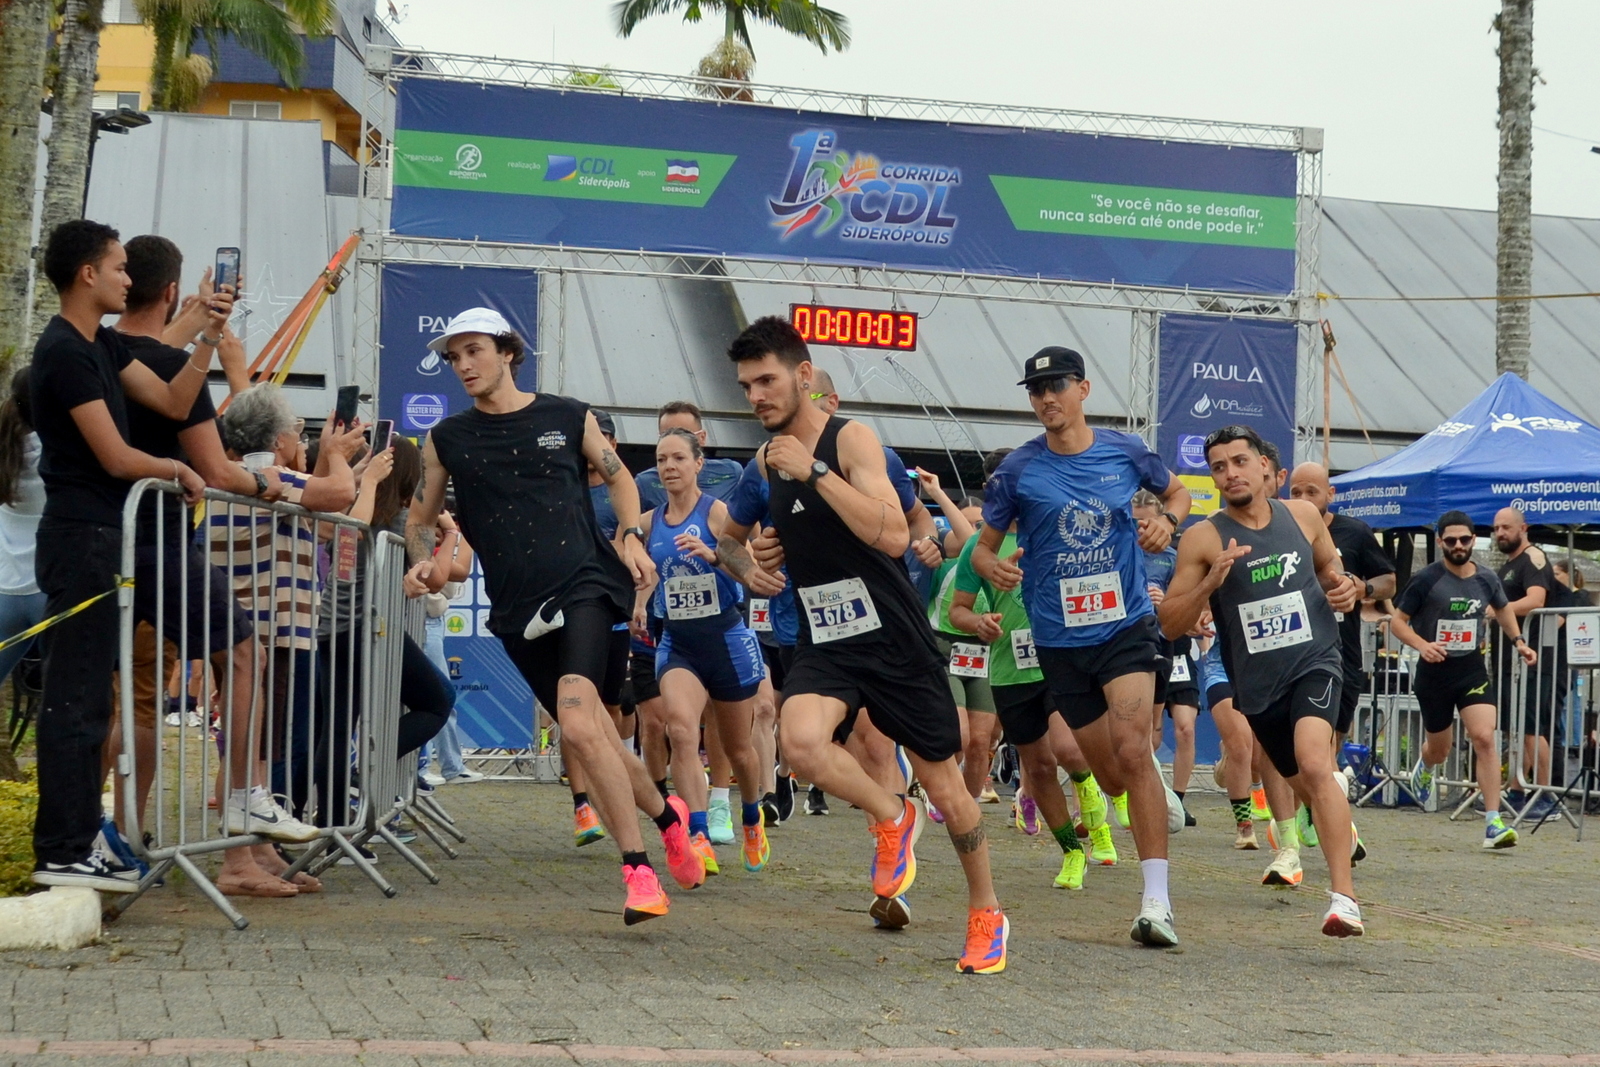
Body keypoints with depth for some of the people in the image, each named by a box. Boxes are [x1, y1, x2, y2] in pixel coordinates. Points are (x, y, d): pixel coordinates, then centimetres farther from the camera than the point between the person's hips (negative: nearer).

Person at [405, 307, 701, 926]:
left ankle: (638, 870, -17)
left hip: (584, 585, -4)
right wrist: (426, 563, -3)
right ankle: (665, 814, 34)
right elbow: (420, 519, 18)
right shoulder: (446, 440, 9)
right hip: (517, 609, 4)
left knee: (578, 724, -24)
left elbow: (619, 477, 20)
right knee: (590, 735, 8)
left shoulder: (568, 418, 6)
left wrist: (631, 537, 4)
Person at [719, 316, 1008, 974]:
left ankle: (986, 913, 31)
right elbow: (727, 538, 24)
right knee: (800, 741, -29)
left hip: (894, 642, -4)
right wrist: (744, 560, 1)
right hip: (824, 645, 4)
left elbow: (894, 536, -28)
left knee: (947, 792, 7)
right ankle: (891, 817, -1)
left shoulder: (851, 440, -13)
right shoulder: (764, 462, 6)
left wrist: (815, 472, -28)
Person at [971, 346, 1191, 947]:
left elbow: (1177, 492, 19)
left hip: (1126, 626, -1)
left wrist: (1166, 522, -4)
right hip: (1060, 642, 1)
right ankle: (1160, 793, 48)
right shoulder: (1018, 470, -3)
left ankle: (1156, 901, -20)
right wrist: (994, 568, -20)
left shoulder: (1125, 452, 0)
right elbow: (983, 548, 4)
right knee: (1113, 777, 8)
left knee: (1132, 751, -21)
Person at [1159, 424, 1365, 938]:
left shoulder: (1303, 515, 3)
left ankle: (1344, 896, -30)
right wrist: (1210, 582, -22)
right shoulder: (1203, 539, -5)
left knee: (1314, 764, -26)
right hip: (1257, 682, 2)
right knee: (1303, 784, 14)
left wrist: (1345, 587, 1)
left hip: (1314, 662, -2)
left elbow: (1329, 567, 24)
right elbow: (1170, 623, -7)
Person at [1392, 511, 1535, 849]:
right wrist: (1421, 644, -24)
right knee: (1440, 749, 14)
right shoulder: (1426, 579, -10)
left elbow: (1503, 609, 23)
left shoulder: (1486, 580, 1)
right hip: (1434, 671, -1)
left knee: (1484, 738, -18)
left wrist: (1518, 641, 10)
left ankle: (1493, 823, -18)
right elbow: (1397, 621, -6)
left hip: (1473, 670, 1)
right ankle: (1425, 767, 55)